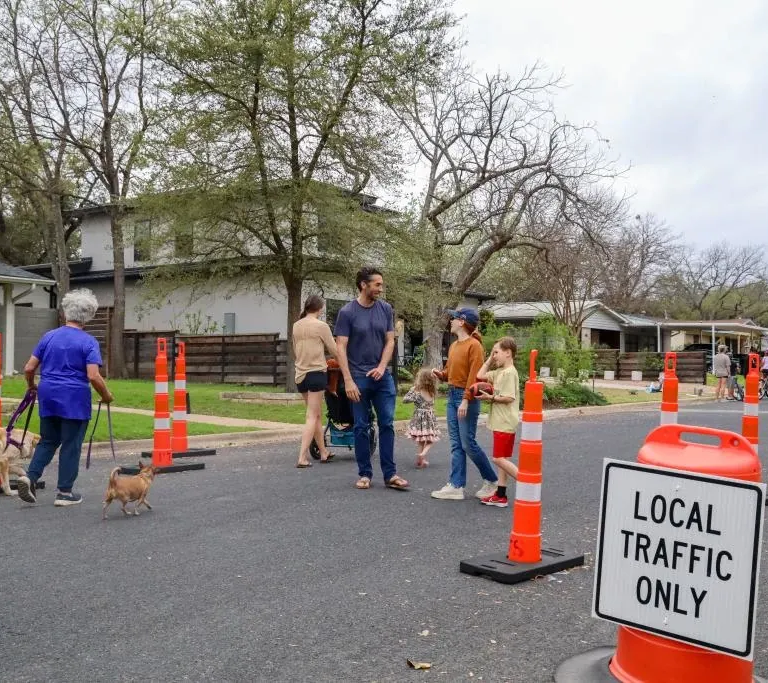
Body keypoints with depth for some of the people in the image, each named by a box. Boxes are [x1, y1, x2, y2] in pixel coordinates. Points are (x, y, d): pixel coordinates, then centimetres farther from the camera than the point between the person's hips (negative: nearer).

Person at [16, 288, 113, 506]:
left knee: (48, 440, 19)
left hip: (48, 398, 4)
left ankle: (30, 476, 1)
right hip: (75, 400, -4)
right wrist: (106, 396, -1)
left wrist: (32, 387, 24)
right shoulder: (88, 342, -9)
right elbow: (93, 376, -17)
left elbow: (29, 369, 5)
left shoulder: (48, 337, 4)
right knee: (71, 445, 6)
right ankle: (64, 492, 11)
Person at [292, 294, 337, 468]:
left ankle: (324, 453, 23)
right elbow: (334, 350, -3)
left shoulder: (296, 326, 8)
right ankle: (302, 457, -11)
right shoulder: (321, 326, -9)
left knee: (316, 414, 16)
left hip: (301, 374, 6)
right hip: (316, 373, -6)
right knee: (312, 416, -4)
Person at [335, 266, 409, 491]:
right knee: (361, 427, 4)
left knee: (387, 424, 2)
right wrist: (348, 381, -14)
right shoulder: (347, 312, -6)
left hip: (382, 376, 3)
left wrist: (381, 367, -8)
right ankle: (364, 474, 14)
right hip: (358, 377, -3)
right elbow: (341, 348, -8)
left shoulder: (385, 309, 5)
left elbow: (390, 341, 7)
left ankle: (390, 474, 7)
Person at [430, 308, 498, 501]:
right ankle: (456, 486, 8)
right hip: (452, 395, 8)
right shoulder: (454, 346, 14)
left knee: (468, 443, -4)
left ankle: (491, 480, 13)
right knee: (456, 444, 7)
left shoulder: (474, 345, -12)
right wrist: (441, 374, -1)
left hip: (467, 397, -8)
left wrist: (466, 400, -22)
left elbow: (474, 376, -18)